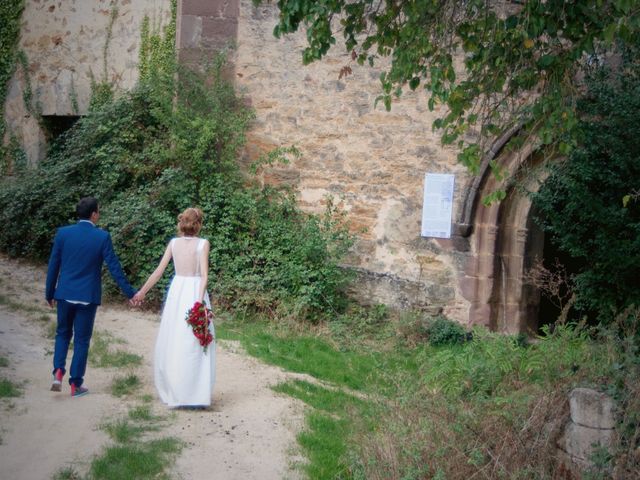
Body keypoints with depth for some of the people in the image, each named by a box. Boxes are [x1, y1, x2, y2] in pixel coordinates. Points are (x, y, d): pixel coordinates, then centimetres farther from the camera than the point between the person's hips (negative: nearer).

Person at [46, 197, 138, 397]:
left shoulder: (63, 233, -2)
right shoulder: (102, 237, -9)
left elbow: (53, 266, 2)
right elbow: (114, 267, -8)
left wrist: (49, 294, 13)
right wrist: (129, 292, 1)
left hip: (65, 294, 2)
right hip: (88, 296, -2)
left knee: (63, 333, 21)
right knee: (82, 340, 8)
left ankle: (58, 371, 3)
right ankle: (75, 384, 12)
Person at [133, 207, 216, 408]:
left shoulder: (174, 242, 3)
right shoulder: (203, 243, -6)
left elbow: (159, 271, 4)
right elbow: (204, 275, -13)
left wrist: (143, 291, 13)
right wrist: (200, 301, -16)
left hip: (177, 292, 3)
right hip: (195, 292, -3)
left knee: (172, 343, 11)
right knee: (195, 345, 2)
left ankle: (175, 393, 18)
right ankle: (197, 395, 3)